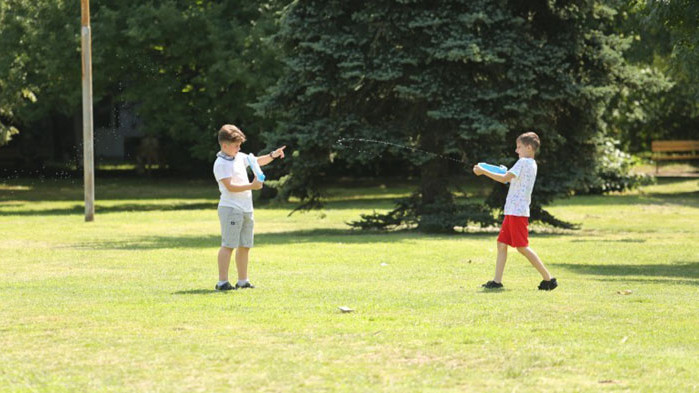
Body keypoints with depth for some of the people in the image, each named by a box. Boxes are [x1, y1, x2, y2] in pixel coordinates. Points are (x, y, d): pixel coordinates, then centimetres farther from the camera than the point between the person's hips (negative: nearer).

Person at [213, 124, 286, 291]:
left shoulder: (240, 157, 15)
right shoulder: (221, 164, -11)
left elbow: (258, 161, 28)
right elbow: (229, 186, -19)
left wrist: (272, 155, 12)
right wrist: (251, 186, -22)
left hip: (246, 208, 9)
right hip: (231, 208, -9)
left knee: (244, 246, 11)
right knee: (228, 245, -11)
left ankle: (243, 281, 18)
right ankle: (222, 282, -11)